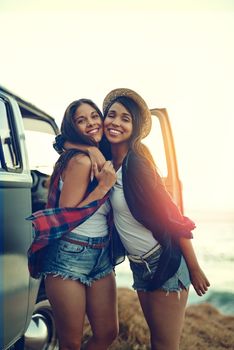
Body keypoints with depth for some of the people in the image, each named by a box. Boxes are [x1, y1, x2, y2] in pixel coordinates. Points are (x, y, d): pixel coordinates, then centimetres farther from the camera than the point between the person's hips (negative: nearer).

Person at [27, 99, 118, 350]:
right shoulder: (80, 160, -16)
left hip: (101, 257, 8)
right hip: (69, 256, -8)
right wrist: (104, 186, -19)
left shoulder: (103, 160, 10)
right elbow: (64, 217, -18)